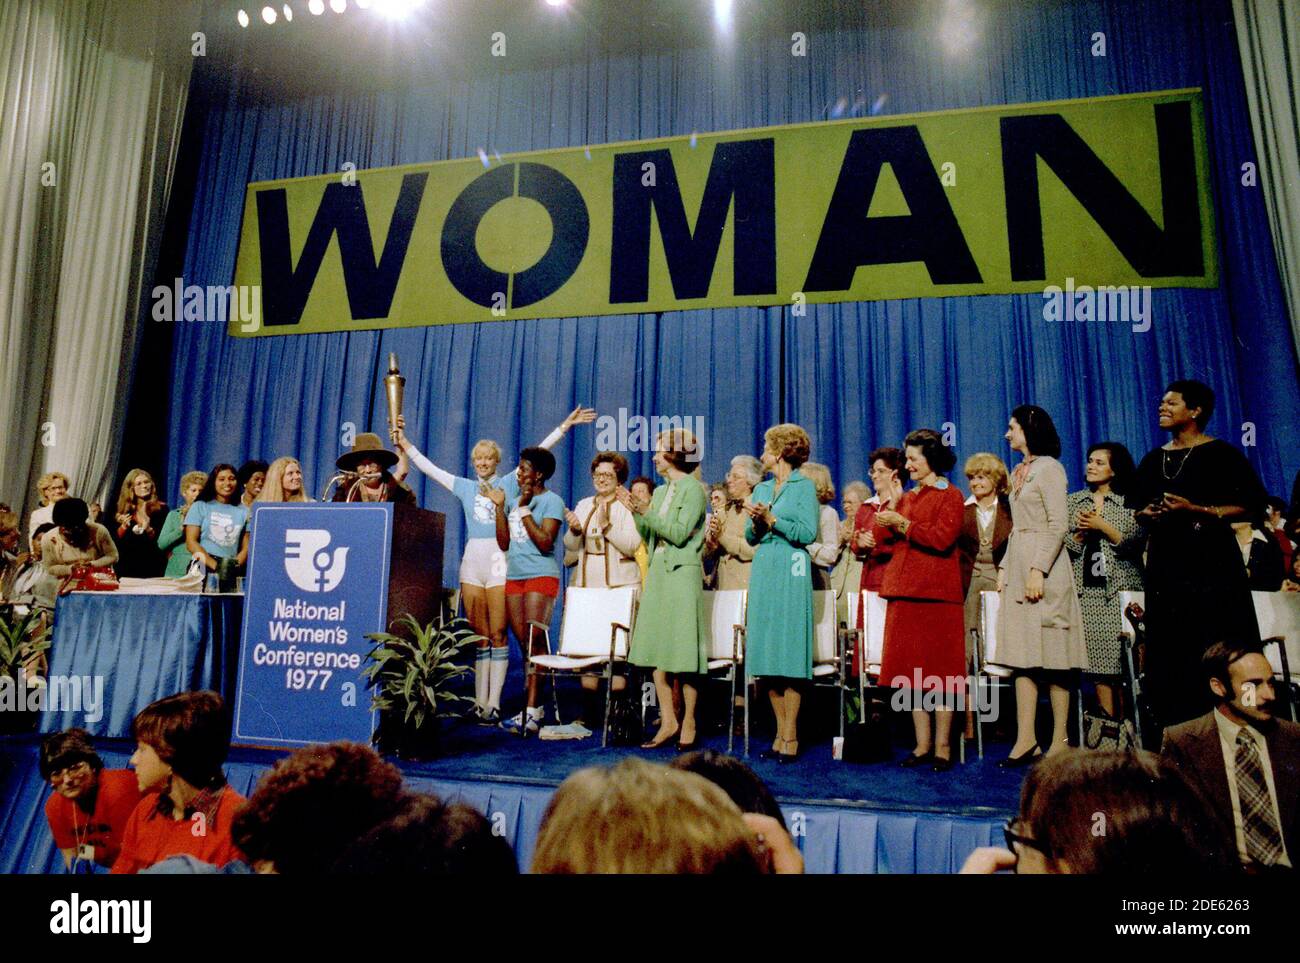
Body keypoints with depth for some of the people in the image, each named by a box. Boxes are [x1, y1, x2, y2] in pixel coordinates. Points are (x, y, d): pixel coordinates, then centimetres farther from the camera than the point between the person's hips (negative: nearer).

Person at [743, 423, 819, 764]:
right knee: (766, 650, 5)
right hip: (763, 570, 7)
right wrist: (756, 521, -3)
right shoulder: (761, 489, 18)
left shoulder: (804, 486, -1)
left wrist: (772, 520, -12)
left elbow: (809, 533, -10)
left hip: (791, 571, -6)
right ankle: (781, 733, 13)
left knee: (788, 650, -6)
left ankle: (791, 736, 2)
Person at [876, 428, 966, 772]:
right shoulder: (906, 498, 20)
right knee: (912, 670, 6)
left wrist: (902, 524, -13)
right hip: (904, 590, 6)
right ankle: (922, 745, 13)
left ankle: (942, 746, 4)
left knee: (939, 670, -3)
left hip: (936, 592, -6)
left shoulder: (950, 495, 1)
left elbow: (942, 539, -14)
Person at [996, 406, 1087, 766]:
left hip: (1043, 565, -8)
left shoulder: (1048, 467, -6)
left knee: (1052, 655, -3)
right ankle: (1026, 738, 7)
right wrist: (1004, 568, 12)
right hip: (1017, 566, 8)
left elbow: (1059, 525, -14)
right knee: (1023, 654, 5)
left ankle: (1060, 740, 4)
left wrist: (1038, 570, -19)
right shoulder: (1018, 473, 18)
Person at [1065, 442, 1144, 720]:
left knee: (1124, 659, -5)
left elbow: (1134, 544, -5)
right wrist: (1082, 532, -8)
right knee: (1099, 664, 1)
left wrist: (1101, 525, -10)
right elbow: (1061, 546, 9)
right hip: (1086, 590, 2)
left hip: (1120, 589, -2)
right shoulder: (1073, 501, 14)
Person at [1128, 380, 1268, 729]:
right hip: (1165, 566, 5)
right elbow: (1136, 508, 24)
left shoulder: (1221, 453, -1)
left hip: (1211, 564, -5)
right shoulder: (1153, 460, 15)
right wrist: (1147, 514, 1)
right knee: (1169, 654, 2)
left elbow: (1254, 505, -8)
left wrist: (1198, 511, -17)